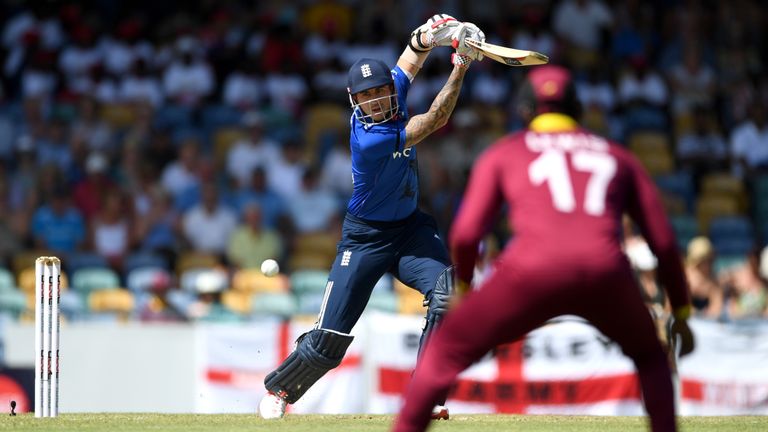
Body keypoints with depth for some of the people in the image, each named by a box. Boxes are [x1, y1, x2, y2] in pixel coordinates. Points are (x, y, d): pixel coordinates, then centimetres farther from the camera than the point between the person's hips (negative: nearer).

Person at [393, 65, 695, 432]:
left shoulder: (503, 152, 23)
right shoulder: (617, 156, 29)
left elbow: (465, 234, 13)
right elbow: (664, 241, 23)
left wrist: (463, 286, 31)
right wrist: (681, 312, 30)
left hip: (531, 271, -2)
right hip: (606, 274, 2)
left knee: (446, 353, 14)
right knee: (649, 356, 29)